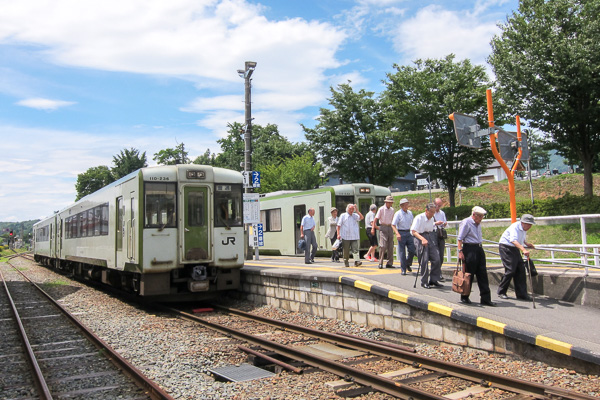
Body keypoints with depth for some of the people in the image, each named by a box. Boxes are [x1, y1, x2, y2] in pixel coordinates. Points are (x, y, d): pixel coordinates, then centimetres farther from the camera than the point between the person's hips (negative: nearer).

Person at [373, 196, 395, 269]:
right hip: (383, 227, -5)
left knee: (390, 246, 4)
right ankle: (380, 263, -6)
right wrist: (373, 228, -16)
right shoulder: (381, 209, -5)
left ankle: (389, 263, 10)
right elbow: (376, 219, -8)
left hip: (390, 228, 5)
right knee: (383, 246, -12)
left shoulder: (392, 210, 11)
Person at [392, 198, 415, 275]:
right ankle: (403, 270, 7)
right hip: (401, 233, -5)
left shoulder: (410, 213, 9)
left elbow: (413, 223, 22)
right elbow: (393, 225, -12)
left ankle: (408, 264, 26)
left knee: (412, 251, 0)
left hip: (408, 233, 5)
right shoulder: (398, 214, -8)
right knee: (402, 252, -1)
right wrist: (397, 234, -23)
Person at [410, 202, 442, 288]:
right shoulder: (419, 218, -12)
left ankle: (433, 280, 11)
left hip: (430, 238, 6)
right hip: (420, 238, -6)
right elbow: (413, 231, -18)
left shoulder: (432, 218, 10)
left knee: (436, 259, -1)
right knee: (424, 261, -6)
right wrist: (422, 239, -31)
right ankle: (424, 282, 6)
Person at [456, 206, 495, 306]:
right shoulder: (466, 223, -9)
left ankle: (485, 298, 8)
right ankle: (464, 297, 11)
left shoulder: (478, 224, 17)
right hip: (469, 249, -8)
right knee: (468, 274, -2)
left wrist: (480, 247, 21)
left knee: (482, 274, 5)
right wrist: (460, 251, -19)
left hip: (479, 249, 8)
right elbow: (459, 239, -12)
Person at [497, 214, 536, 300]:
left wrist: (527, 244, 9)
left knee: (521, 270, 0)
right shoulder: (515, 227, -22)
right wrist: (524, 250, -54)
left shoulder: (524, 229, 6)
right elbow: (513, 240, -41)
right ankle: (501, 292, 2)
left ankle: (521, 294, 4)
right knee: (510, 270, -13)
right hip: (506, 248, -8)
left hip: (515, 249, 9)